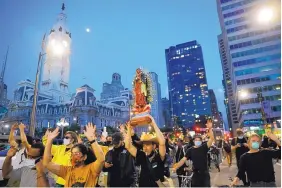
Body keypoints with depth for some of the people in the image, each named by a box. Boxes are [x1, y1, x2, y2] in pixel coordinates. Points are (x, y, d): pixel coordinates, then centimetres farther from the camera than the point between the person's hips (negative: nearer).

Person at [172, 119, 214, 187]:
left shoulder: (204, 147, -5)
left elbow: (211, 139, -18)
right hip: (196, 173, 1)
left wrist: (210, 128, -32)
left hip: (205, 173, -1)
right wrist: (175, 167, -17)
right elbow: (183, 160, -7)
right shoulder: (190, 150, -2)